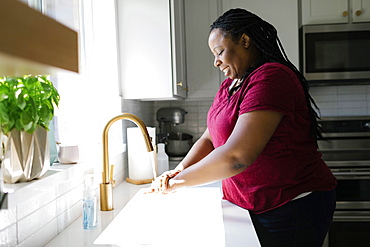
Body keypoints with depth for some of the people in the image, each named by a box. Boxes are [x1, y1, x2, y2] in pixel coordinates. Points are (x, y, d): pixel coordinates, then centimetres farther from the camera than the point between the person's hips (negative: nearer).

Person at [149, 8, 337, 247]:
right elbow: (209, 139, 8)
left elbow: (236, 157, -29)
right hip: (254, 206, 8)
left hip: (293, 207, -8)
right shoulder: (229, 86, 8)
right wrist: (180, 170, -10)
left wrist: (178, 181, -19)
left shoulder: (271, 78, -22)